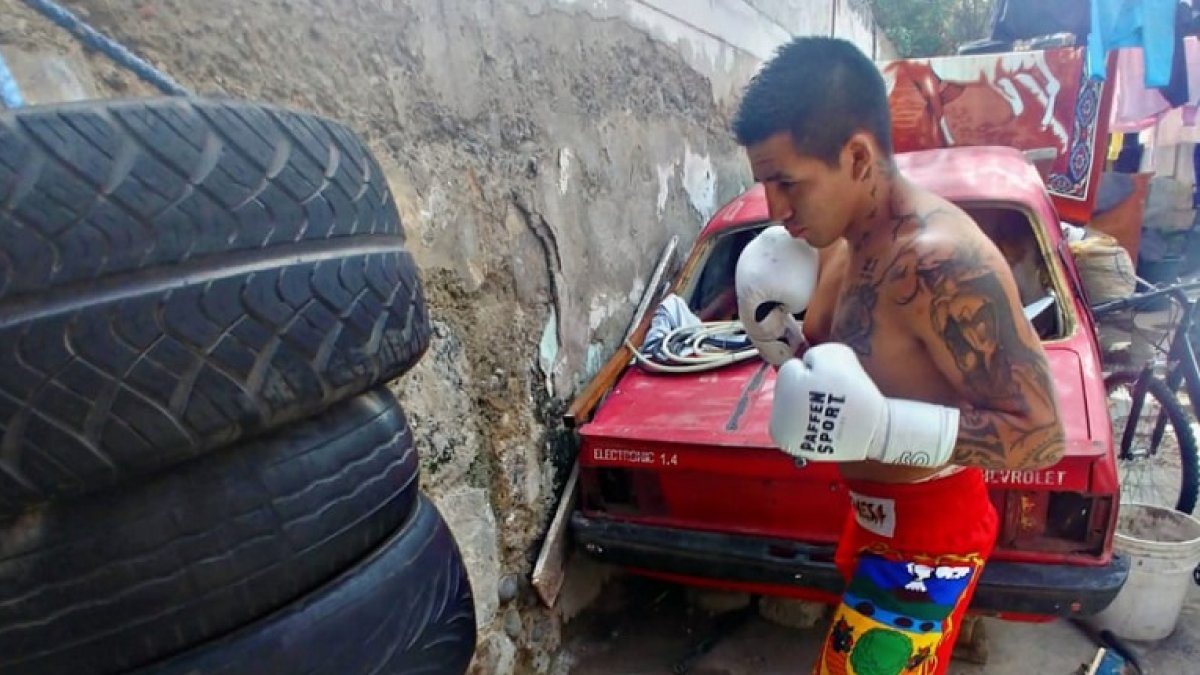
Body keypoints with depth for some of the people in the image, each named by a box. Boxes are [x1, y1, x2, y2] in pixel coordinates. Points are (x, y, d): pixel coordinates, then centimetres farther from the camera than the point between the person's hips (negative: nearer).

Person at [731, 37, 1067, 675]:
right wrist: (774, 329, -13)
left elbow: (1040, 431, -26)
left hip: (928, 532, -8)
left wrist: (880, 426, -39)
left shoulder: (941, 259, -30)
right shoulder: (840, 241, -3)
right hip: (876, 515, 8)